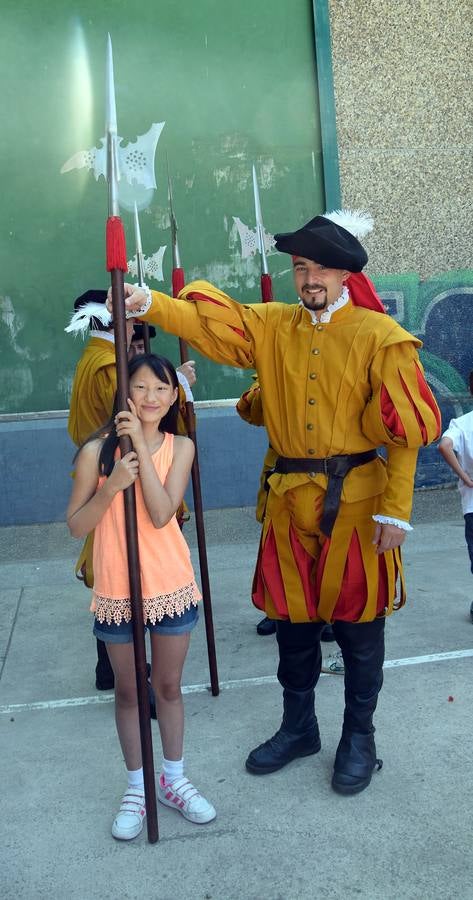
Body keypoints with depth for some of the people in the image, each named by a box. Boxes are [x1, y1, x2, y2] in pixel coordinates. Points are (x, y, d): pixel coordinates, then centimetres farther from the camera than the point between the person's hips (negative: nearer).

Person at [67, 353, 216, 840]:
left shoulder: (179, 446, -5)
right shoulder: (97, 450, -8)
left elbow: (161, 514, -19)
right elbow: (76, 526, -6)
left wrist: (140, 443, -23)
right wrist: (111, 486, -23)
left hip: (170, 587, 1)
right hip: (117, 591, 0)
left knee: (168, 686, 16)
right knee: (128, 691, 15)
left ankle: (173, 779, 36)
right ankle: (137, 787, 33)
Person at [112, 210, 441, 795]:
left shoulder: (379, 335, -6)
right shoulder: (273, 326, 6)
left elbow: (404, 431, -8)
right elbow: (210, 324, -6)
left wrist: (396, 510, -12)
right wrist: (149, 304, -25)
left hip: (356, 503, -4)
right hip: (289, 502, 4)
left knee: (358, 622, 8)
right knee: (292, 619, 15)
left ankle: (359, 736, 30)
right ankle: (298, 726, 35)